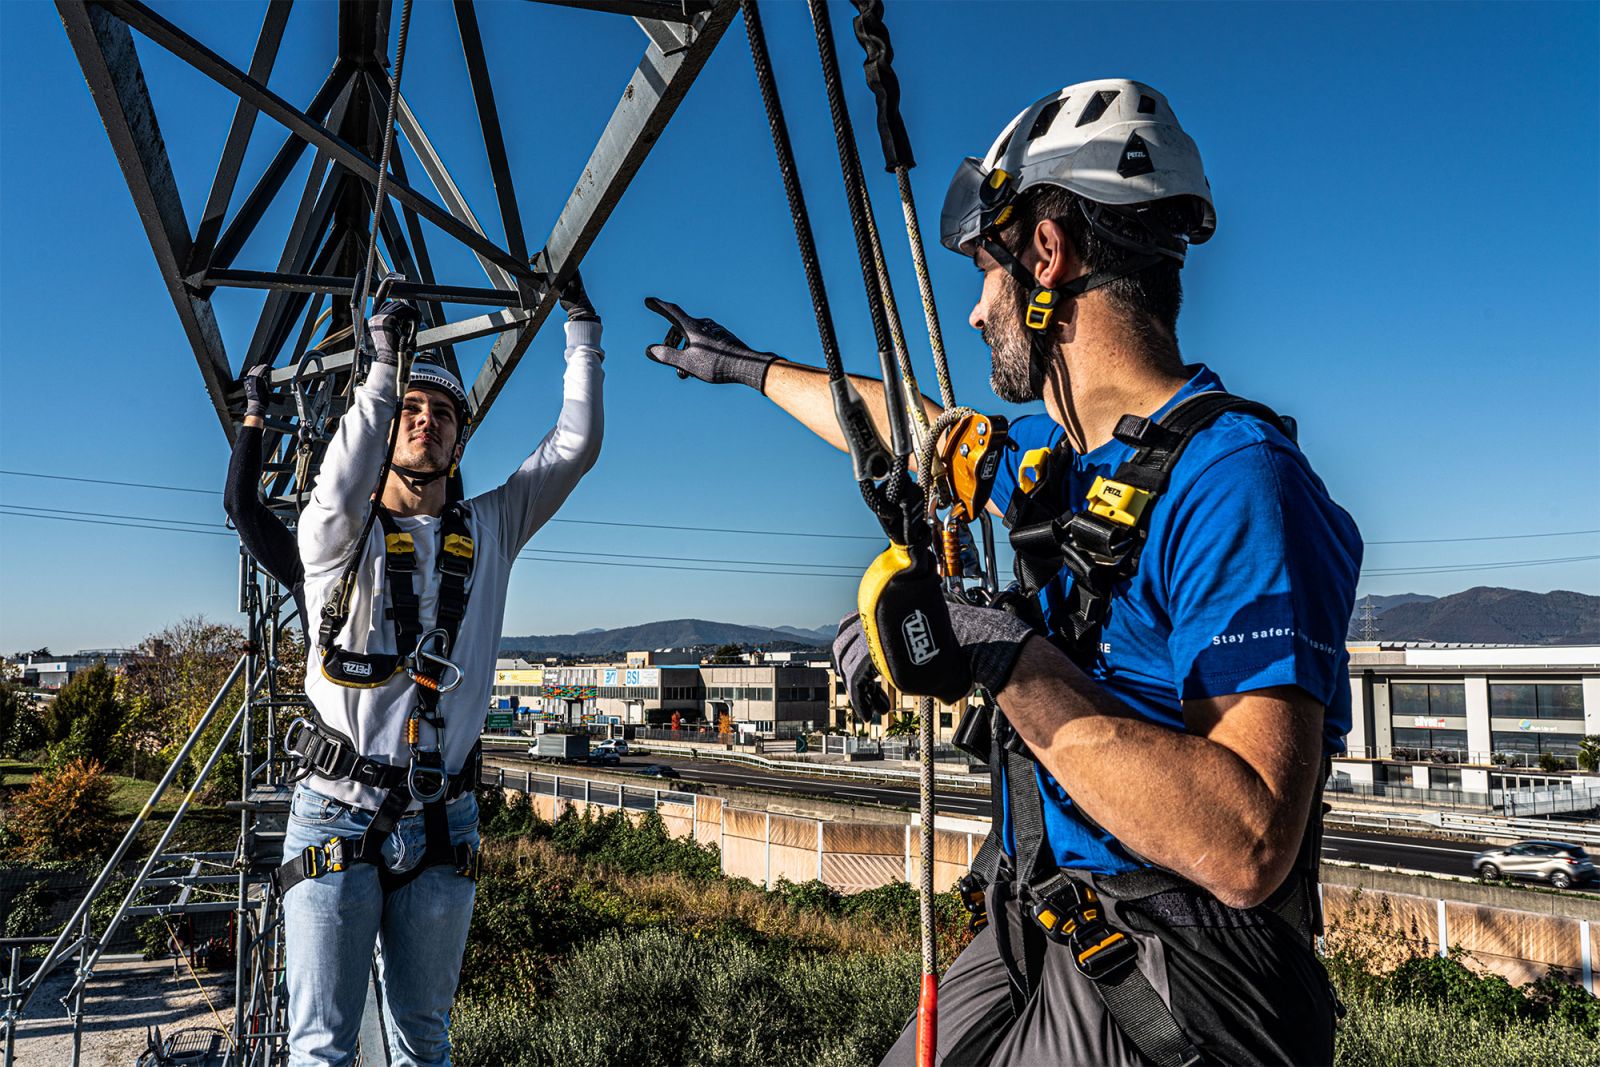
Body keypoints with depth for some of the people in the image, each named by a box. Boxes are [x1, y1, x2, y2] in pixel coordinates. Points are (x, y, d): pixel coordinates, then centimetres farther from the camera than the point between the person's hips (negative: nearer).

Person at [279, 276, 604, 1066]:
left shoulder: (489, 530, 11)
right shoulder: (339, 533, 1)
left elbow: (576, 446, 7)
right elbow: (341, 486, -23)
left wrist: (582, 328, 8)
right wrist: (383, 370, -26)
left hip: (441, 826, 3)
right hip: (339, 815, -3)